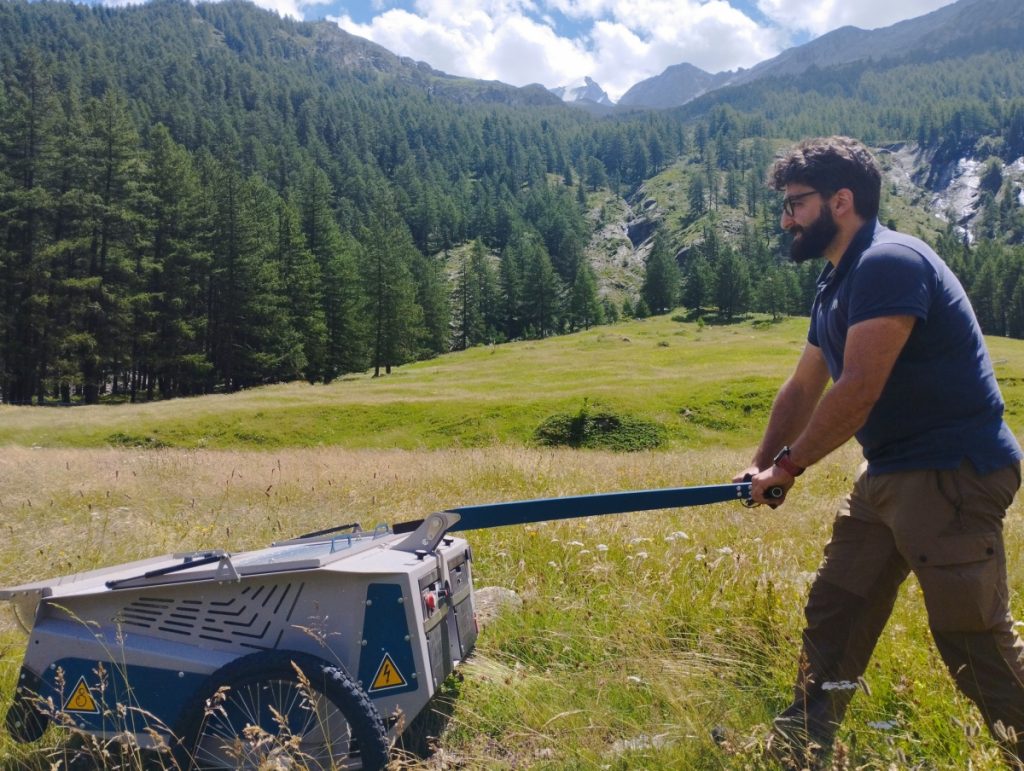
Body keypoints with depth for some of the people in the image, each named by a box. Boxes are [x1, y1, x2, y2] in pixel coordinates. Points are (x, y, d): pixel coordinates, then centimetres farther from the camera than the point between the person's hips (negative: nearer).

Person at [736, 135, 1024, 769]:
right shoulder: (836, 284, 14)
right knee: (834, 615, 14)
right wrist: (761, 466, 14)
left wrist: (790, 464, -13)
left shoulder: (889, 262, -18)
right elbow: (803, 388, 20)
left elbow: (859, 390, -24)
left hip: (953, 474, -10)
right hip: (889, 474, 10)